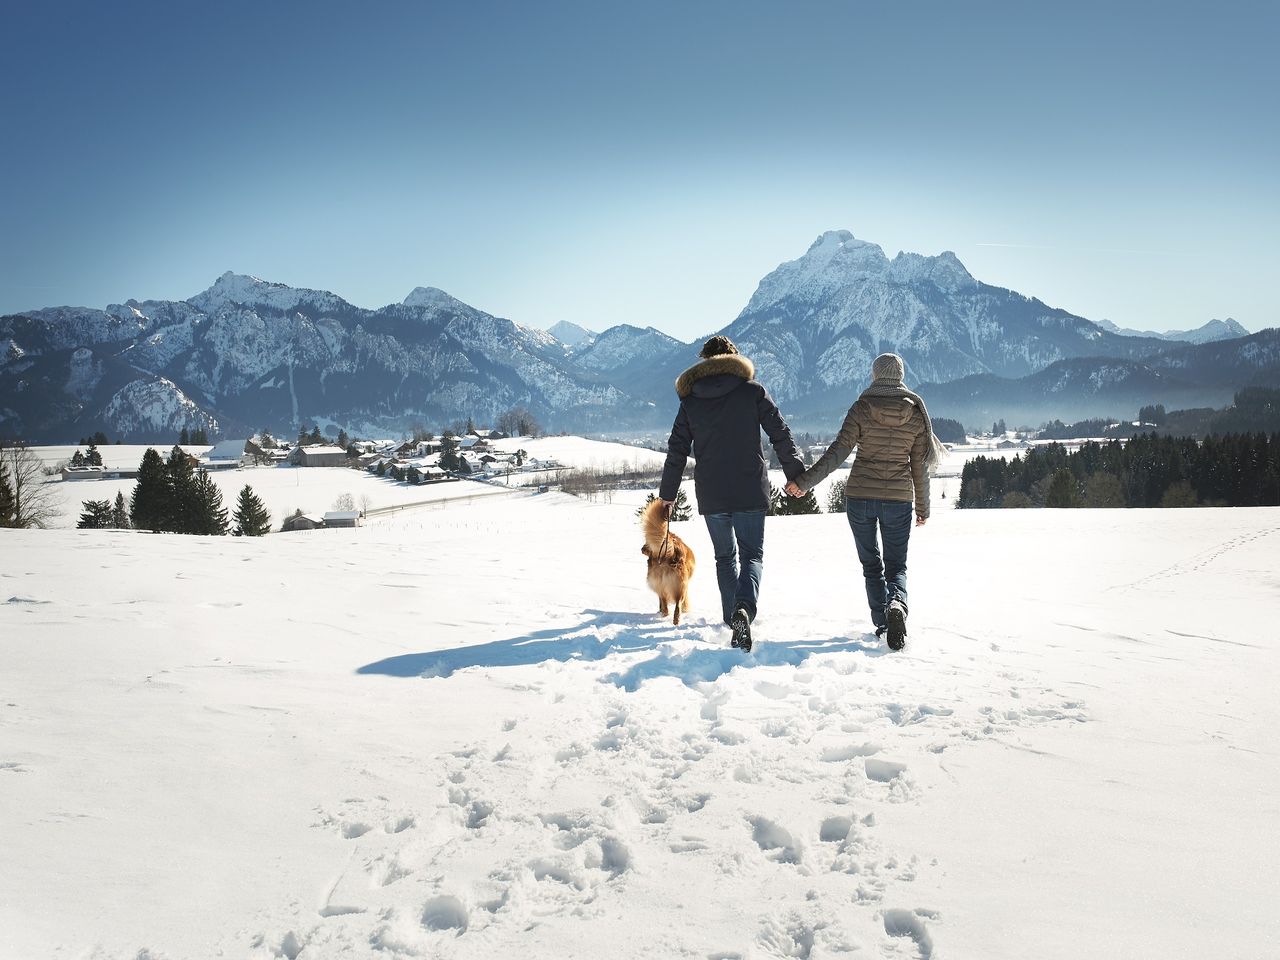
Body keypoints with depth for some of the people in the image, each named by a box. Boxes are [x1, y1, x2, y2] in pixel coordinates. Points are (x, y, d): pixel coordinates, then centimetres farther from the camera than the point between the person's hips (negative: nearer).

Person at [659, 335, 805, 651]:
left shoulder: (690, 400, 5)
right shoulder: (753, 391, 0)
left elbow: (677, 450, 7)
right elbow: (781, 435, 0)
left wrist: (667, 494, 16)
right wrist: (796, 474, 10)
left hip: (710, 495, 2)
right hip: (750, 492, -2)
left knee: (725, 557, 18)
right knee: (752, 554, 3)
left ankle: (734, 620, 20)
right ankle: (744, 608, -24)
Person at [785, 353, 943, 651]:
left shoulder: (861, 409, -6)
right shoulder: (916, 414, 0)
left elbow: (839, 451, -14)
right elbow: (919, 465, 3)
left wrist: (805, 480, -10)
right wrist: (923, 508, 12)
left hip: (859, 497, 0)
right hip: (898, 500, 1)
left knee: (871, 564, 15)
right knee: (896, 566, 8)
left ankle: (882, 623, 12)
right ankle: (897, 605, -22)